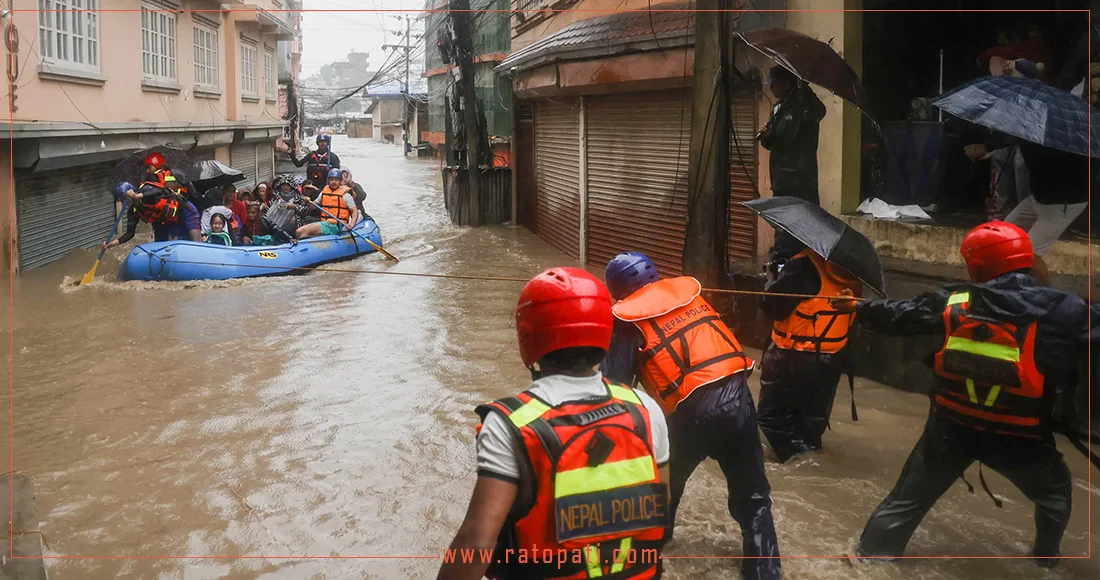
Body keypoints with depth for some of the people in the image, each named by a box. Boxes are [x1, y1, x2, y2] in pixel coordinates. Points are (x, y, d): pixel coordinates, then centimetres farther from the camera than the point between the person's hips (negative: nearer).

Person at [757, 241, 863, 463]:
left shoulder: (804, 266, -22)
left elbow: (772, 307, -20)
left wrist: (772, 276, -2)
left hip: (793, 359, -7)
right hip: (832, 359, 7)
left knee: (771, 414, 6)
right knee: (814, 415, 22)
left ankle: (797, 452, -4)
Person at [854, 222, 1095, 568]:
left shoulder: (954, 302, -4)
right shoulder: (1062, 310, -11)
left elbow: (900, 316, 7)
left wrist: (861, 309, 24)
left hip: (952, 426, 2)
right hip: (1019, 436, -2)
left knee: (910, 496, 19)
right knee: (1054, 492, 27)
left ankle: (875, 551, 28)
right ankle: (1046, 557, 38)